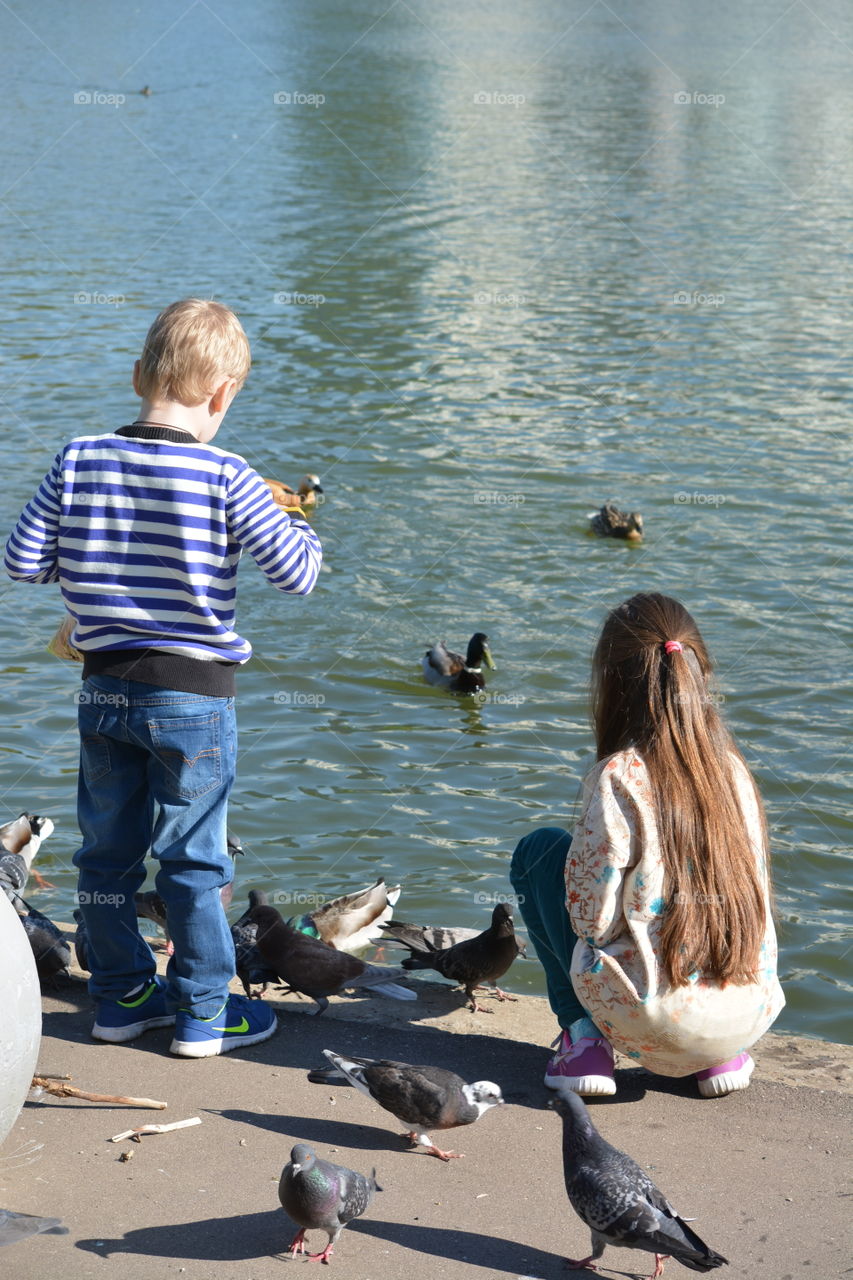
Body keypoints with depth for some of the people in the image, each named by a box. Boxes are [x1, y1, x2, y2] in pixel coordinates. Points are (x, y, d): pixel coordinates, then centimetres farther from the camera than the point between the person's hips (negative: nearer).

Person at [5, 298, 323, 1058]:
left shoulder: (79, 462, -4)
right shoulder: (226, 478, -15)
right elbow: (296, 573, -14)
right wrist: (301, 529, 8)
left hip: (105, 688, 4)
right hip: (192, 694, -4)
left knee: (107, 850, 15)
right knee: (193, 859, 7)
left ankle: (123, 997, 27)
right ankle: (204, 1012, 16)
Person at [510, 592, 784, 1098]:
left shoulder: (620, 777, -13)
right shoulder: (733, 769, 4)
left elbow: (592, 919, -12)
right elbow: (756, 899, 11)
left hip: (657, 1018, -5)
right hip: (750, 1015, 5)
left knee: (540, 849, 14)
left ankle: (584, 1037, 10)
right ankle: (724, 1055, 19)